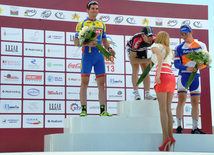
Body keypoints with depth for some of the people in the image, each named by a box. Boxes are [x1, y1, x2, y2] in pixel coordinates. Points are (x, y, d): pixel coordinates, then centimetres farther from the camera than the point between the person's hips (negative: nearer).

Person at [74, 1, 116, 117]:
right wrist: (88, 43, -18)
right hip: (87, 55, -4)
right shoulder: (81, 24, 4)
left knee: (101, 83, 0)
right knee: (84, 82, -6)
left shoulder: (102, 24, 16)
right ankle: (83, 110, -4)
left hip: (99, 56, 4)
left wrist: (109, 48, 3)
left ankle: (103, 110, 2)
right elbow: (76, 42, -1)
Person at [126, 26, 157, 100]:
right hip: (131, 48, -4)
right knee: (135, 68, -21)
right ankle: (136, 94, -22)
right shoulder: (137, 40, -43)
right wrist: (147, 60, -41)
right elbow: (132, 60, -39)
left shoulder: (154, 38, -32)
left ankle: (147, 95, -6)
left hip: (142, 49, 4)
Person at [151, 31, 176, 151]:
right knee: (168, 109, 5)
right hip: (172, 77, 6)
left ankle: (166, 137, -22)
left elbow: (160, 56, -12)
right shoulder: (169, 51, 27)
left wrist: (158, 74, -20)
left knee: (163, 109, -12)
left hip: (163, 77, -6)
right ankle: (170, 136, -5)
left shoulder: (155, 46, 8)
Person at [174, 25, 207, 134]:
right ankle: (179, 127, -8)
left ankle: (195, 128, 6)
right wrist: (187, 68, -20)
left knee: (195, 102, 2)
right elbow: (176, 64, -2)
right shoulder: (179, 48, 6)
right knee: (181, 100, -11)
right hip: (183, 75, -2)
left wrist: (201, 66, -12)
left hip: (195, 76, 2)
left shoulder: (201, 45, 10)